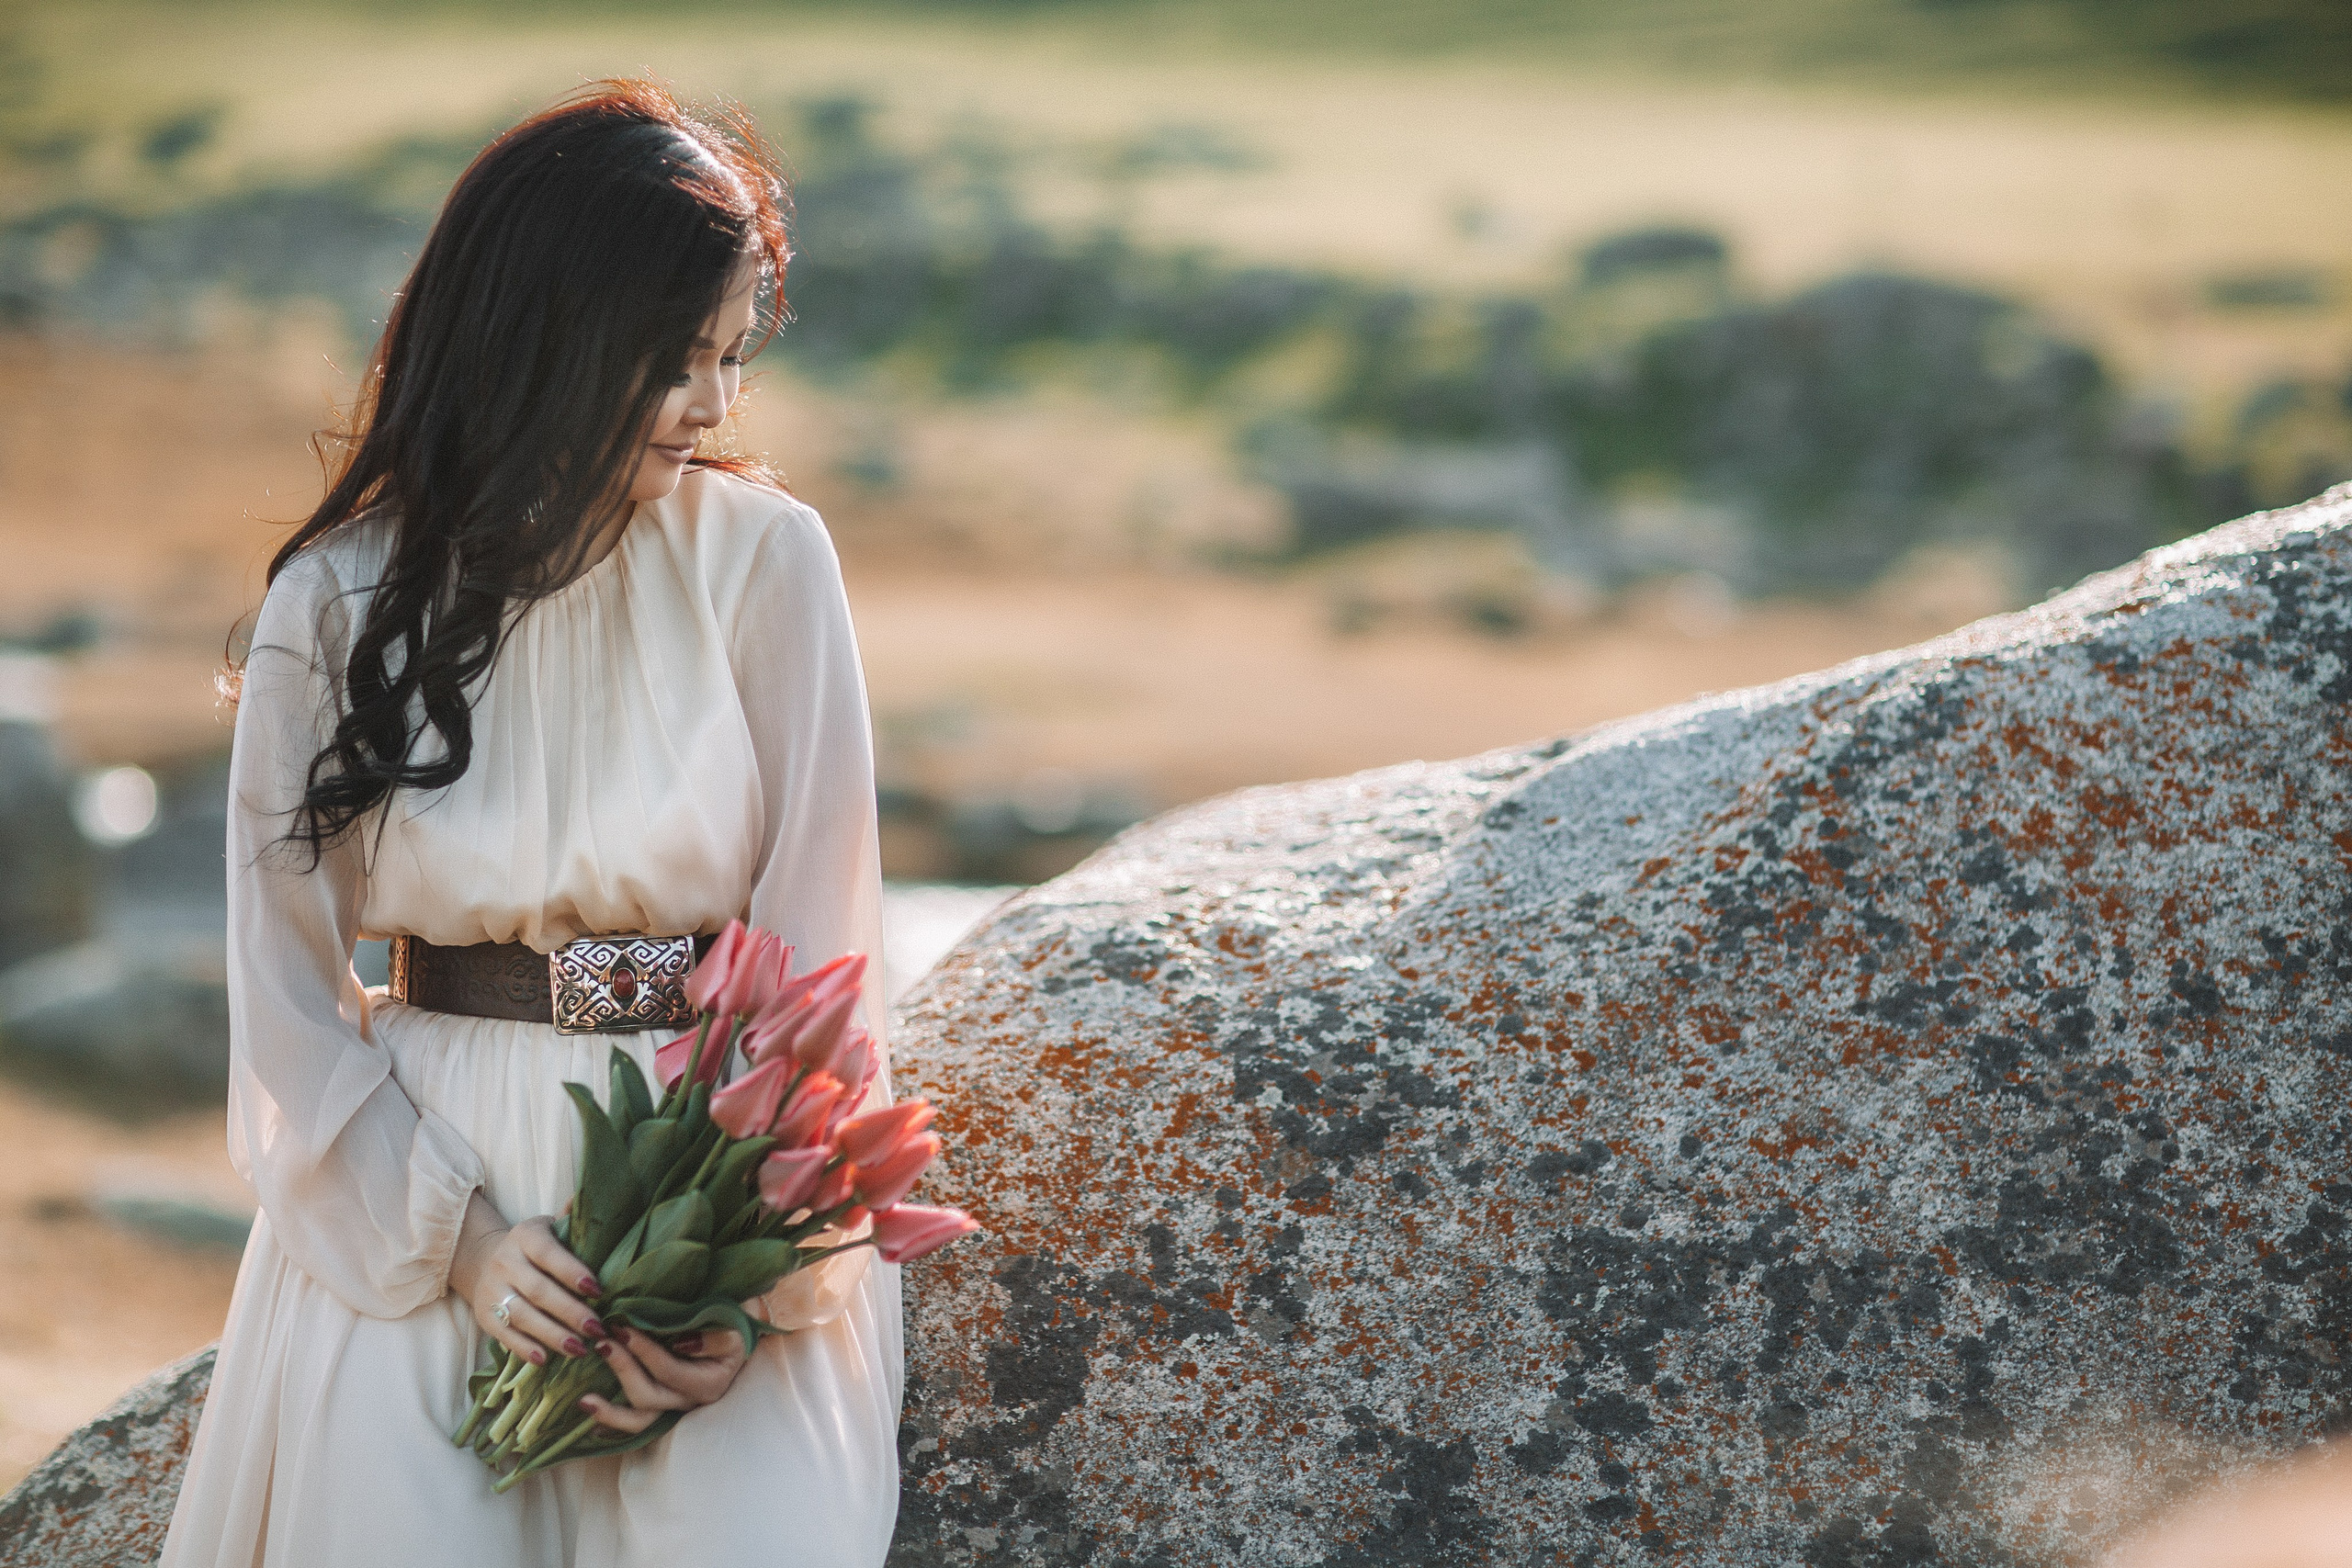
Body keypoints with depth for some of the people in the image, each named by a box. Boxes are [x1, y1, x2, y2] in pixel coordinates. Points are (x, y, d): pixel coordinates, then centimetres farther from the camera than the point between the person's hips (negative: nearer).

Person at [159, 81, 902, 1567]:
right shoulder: (341, 603, -1)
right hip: (422, 1179, 1)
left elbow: (817, 938, -3)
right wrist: (448, 1235, -10)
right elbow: (287, 980, 2)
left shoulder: (765, 559, -3)